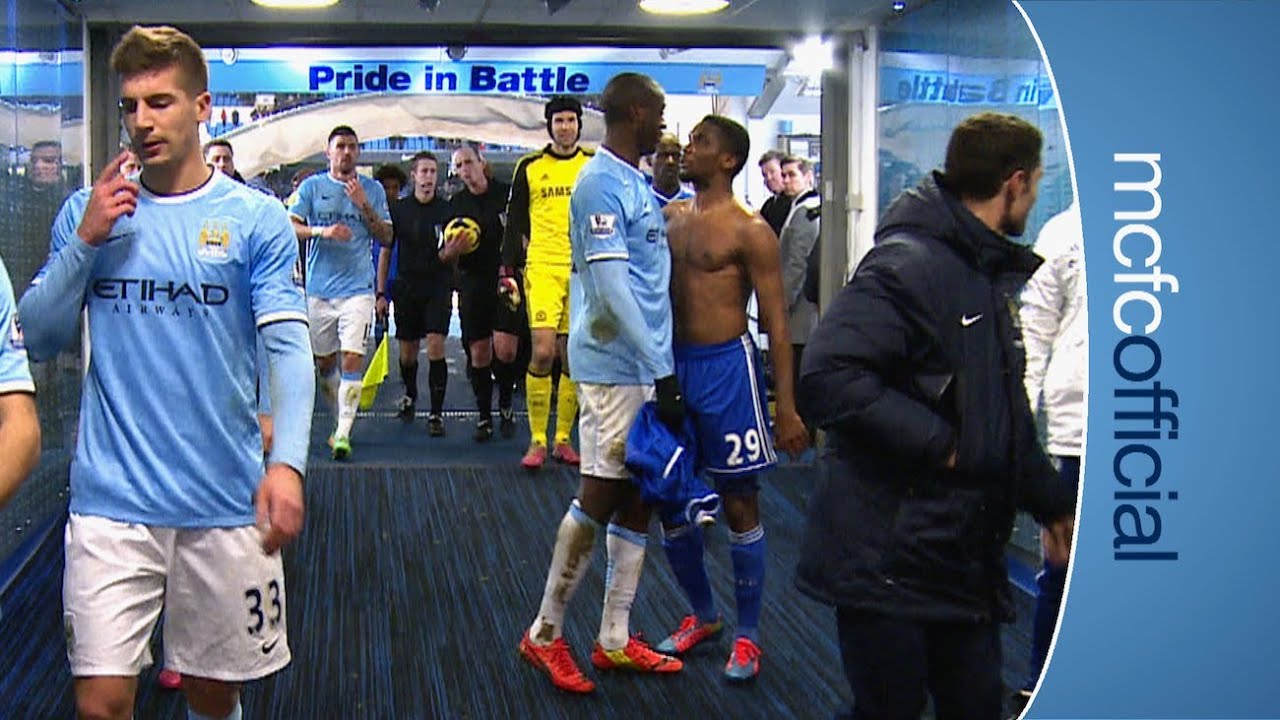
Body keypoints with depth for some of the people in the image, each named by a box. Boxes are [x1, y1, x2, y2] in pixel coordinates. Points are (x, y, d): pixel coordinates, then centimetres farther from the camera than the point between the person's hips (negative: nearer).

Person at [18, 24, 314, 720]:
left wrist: (287, 462, -23)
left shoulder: (255, 218, -1)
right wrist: (86, 242, -9)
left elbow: (288, 349, -8)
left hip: (227, 504, -1)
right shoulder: (87, 212, 6)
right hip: (112, 502, 1)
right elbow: (40, 338, 4)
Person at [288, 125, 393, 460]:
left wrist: (364, 206, -10)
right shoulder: (312, 186, 6)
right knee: (324, 361, 10)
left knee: (352, 356, -14)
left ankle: (343, 431, -12)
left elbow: (386, 238, 4)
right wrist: (322, 231, -19)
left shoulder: (372, 189, 7)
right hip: (319, 288, 2)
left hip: (358, 287, -2)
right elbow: (291, 226, -2)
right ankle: (343, 416, 30)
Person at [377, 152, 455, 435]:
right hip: (406, 284, 2)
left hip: (438, 284, -2)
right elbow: (385, 252, 10)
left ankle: (436, 413, -9)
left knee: (435, 346, -13)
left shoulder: (447, 209, 1)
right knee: (407, 351, 9)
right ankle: (410, 396, 37)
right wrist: (381, 292, 5)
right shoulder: (399, 209, 5)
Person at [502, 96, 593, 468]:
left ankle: (563, 439, 14)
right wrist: (506, 272, 1)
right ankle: (537, 441, -4)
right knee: (543, 352, -12)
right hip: (542, 267, -1)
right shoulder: (530, 167, 6)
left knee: (573, 357, 4)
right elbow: (515, 223, 9)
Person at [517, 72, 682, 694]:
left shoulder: (636, 183, 15)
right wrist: (660, 370, -21)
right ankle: (545, 634, 8)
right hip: (615, 367, -9)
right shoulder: (601, 182, -14)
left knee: (636, 499, 10)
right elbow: (611, 286, -21)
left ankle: (616, 640, 18)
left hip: (647, 367, 9)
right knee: (600, 496, -5)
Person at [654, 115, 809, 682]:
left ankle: (747, 635, 15)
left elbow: (777, 324, -9)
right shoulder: (670, 217, 9)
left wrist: (786, 408, -13)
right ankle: (701, 615, 30)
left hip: (726, 369, -6)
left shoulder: (749, 231, -8)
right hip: (671, 366, 6)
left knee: (739, 505, 3)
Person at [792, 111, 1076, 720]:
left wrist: (1051, 502, 28)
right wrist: (938, 444, -23)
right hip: (889, 560, -9)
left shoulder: (991, 274, 16)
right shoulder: (910, 264, -17)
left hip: (966, 557, 9)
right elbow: (827, 380, -30)